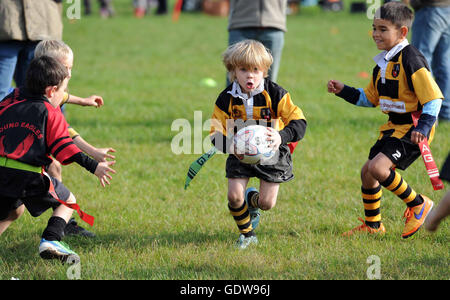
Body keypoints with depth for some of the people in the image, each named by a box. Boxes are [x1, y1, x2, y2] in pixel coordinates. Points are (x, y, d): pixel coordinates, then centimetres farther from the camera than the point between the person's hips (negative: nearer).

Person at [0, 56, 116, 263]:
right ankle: (50, 239, -7)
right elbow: (63, 147, -5)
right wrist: (93, 166, -5)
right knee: (68, 201, 15)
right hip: (29, 176, -5)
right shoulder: (52, 114, 2)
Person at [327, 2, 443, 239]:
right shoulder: (383, 63, 10)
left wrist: (423, 128, -30)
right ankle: (372, 225, 29)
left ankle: (418, 205, -3)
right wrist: (344, 92, 10)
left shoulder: (410, 60, -18)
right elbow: (370, 98, 22)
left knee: (378, 168, -22)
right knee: (367, 171, 12)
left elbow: (433, 98, -20)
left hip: (412, 128, -10)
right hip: (394, 126, 10)